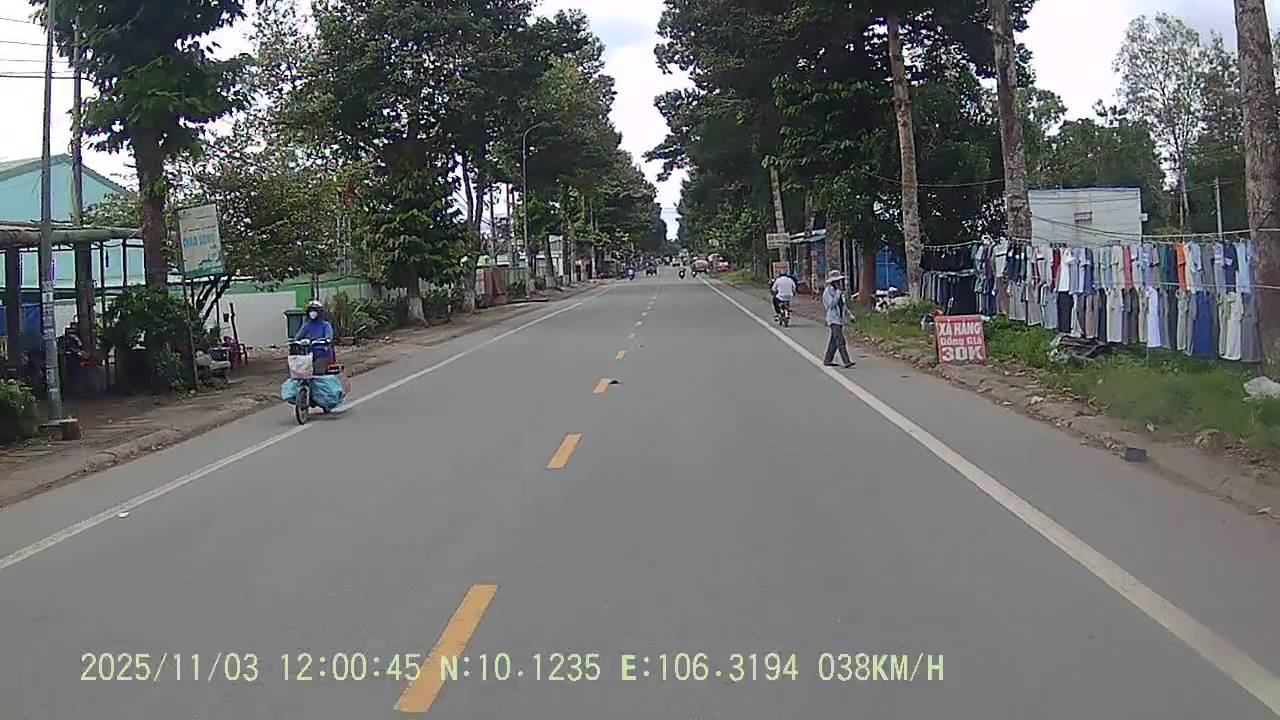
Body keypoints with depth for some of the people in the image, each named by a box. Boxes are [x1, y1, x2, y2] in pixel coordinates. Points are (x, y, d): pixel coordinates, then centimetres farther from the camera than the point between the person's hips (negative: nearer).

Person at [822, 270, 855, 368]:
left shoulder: (838, 291, 15)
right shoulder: (828, 292, -10)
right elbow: (831, 304, -20)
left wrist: (848, 314, 20)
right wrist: (838, 294, -21)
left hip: (840, 319, 9)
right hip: (833, 319, -9)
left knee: (834, 341, 12)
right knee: (840, 341, -15)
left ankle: (827, 360, 20)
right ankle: (846, 361, -20)